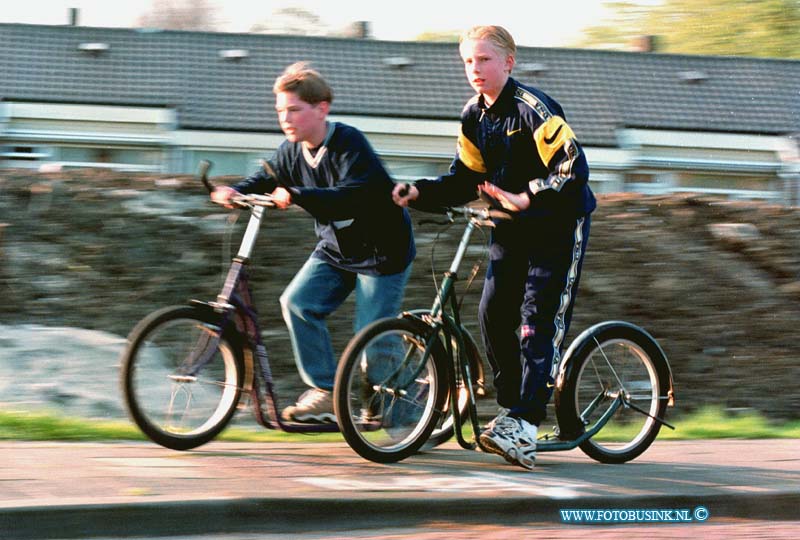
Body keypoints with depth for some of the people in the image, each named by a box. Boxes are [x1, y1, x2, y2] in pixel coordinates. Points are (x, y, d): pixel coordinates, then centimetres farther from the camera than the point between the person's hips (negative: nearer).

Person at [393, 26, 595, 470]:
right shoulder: (473, 116, 4)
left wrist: (526, 198, -34)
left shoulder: (533, 108, -20)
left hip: (558, 224, -7)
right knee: (493, 315, -1)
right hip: (512, 228, 7)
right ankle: (510, 408, 14)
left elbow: (573, 167, -26)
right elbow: (465, 179, 6)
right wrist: (419, 192, -9)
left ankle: (525, 427, -18)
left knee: (538, 322, -13)